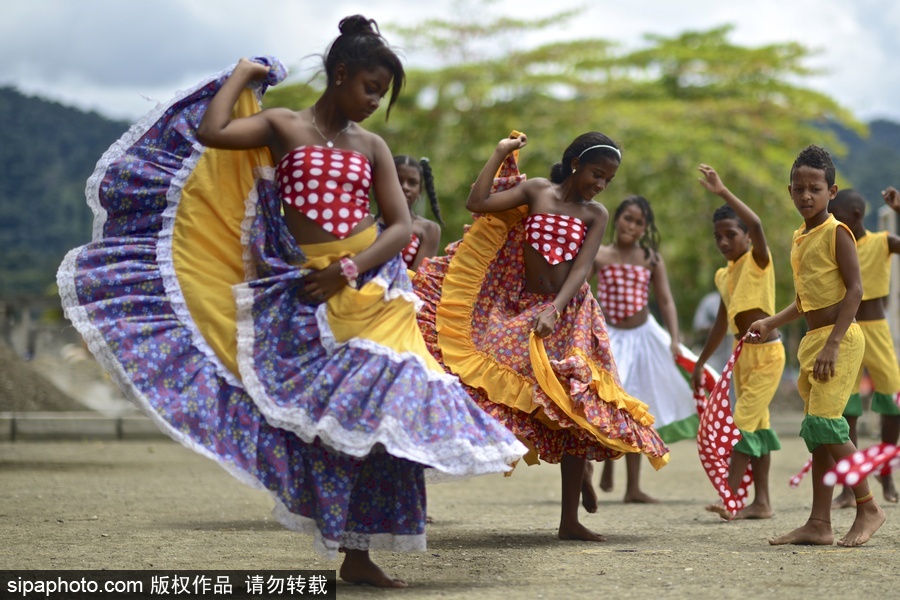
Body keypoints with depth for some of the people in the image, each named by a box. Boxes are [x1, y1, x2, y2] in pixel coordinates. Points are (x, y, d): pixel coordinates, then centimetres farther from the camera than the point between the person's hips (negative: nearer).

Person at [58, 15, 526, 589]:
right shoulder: (282, 126, 2)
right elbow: (211, 132, -15)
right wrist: (244, 74, -1)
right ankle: (352, 550, 0)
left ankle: (359, 552, 4)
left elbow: (402, 225, 3)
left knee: (376, 411, -3)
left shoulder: (372, 146, 11)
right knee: (327, 415, -6)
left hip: (371, 287, 3)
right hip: (305, 293, -3)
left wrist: (347, 270, -11)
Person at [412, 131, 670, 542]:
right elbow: (477, 203, -11)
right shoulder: (535, 191, 1)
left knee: (574, 413, -4)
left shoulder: (596, 214, 2)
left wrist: (553, 311, -26)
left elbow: (581, 269, -11)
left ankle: (570, 520, 1)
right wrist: (501, 153, -5)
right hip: (520, 312, 0)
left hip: (567, 315, 0)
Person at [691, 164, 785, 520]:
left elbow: (756, 225, -30)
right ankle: (761, 502, 12)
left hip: (766, 353, -8)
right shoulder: (723, 276, 11)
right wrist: (700, 363, 22)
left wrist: (722, 192, -32)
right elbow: (722, 324, 20)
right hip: (741, 354, 8)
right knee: (756, 425, 9)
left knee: (744, 424, -13)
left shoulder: (758, 260, -10)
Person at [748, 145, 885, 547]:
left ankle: (868, 508, -5)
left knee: (824, 422, -17)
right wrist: (771, 324, 13)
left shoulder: (836, 233, -8)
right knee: (816, 431, 6)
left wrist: (832, 343, -21)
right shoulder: (799, 239, 16)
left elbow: (854, 290, -15)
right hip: (812, 341, 9)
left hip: (839, 339, -9)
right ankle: (819, 524, 8)